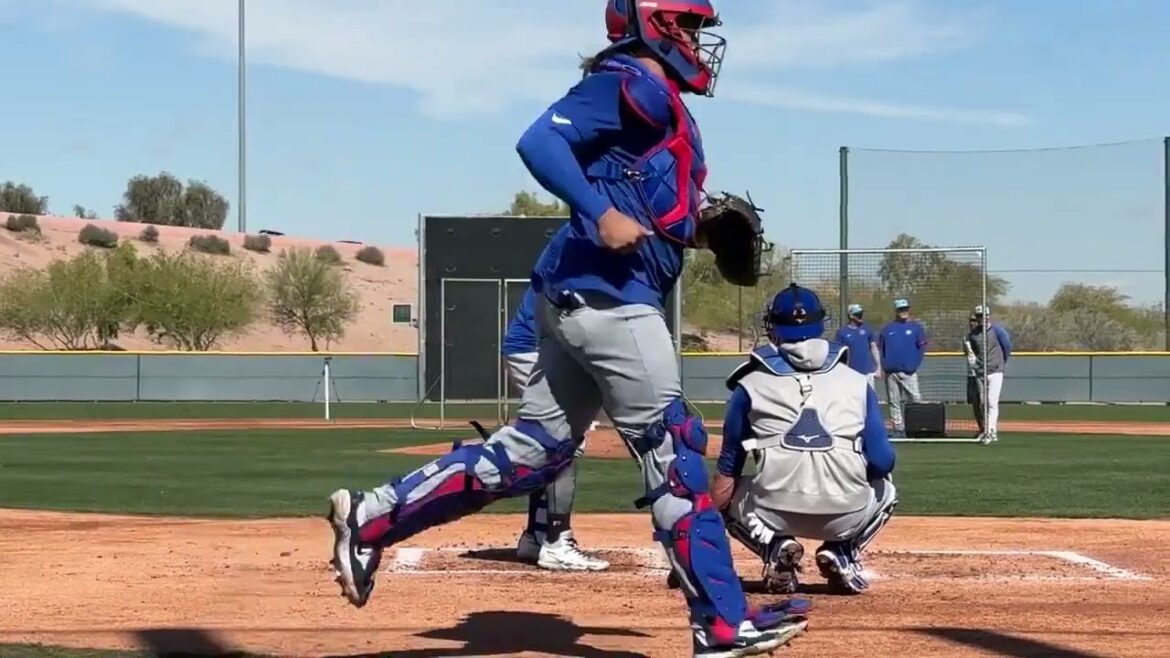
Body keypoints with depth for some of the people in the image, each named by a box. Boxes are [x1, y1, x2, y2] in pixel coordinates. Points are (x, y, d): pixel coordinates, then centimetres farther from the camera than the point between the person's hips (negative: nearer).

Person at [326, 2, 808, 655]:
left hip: (582, 301, 10)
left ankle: (372, 515, 11)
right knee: (671, 450, -5)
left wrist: (698, 228, 10)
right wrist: (602, 215, -29)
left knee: (535, 448, 10)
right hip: (607, 297, -10)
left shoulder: (662, 102, 22)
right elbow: (540, 142, -20)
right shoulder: (628, 84, -8)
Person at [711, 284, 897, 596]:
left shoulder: (750, 385, 10)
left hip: (774, 512, -1)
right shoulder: (858, 382, 11)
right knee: (884, 488, 35)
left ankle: (776, 547, 4)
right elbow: (882, 462, 6)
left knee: (731, 496, 33)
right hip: (847, 515, 1)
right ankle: (842, 553, 9)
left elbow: (727, 472, 12)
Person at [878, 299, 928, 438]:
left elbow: (922, 347, 3)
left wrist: (915, 364, -5)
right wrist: (883, 365, 1)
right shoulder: (887, 328, 12)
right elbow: (880, 348, 13)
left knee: (915, 399, -10)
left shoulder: (916, 327, 6)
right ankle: (898, 429, 8)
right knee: (894, 402, 3)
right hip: (891, 372, 3)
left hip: (909, 371, -3)